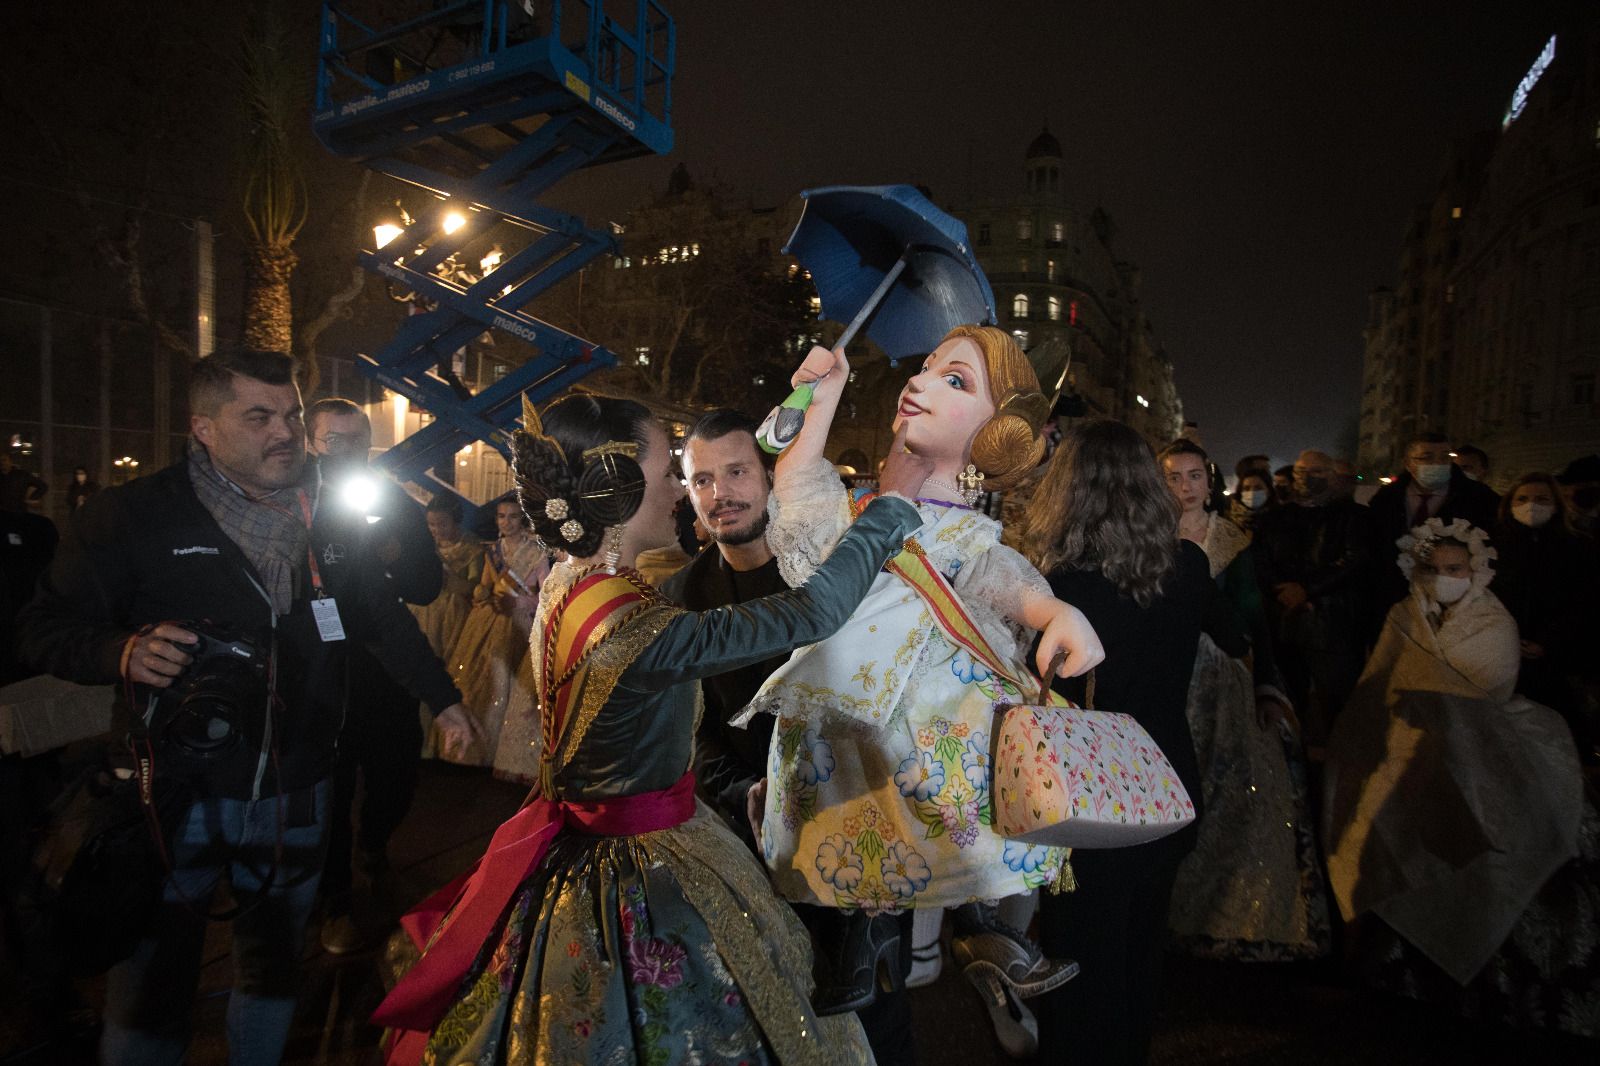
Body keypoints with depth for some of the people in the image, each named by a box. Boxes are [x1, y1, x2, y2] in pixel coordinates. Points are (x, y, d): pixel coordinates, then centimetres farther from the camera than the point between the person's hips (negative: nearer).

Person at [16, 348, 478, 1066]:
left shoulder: (332, 523, 3)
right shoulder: (135, 515, -9)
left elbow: (383, 616, 12)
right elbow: (48, 627, -7)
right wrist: (125, 651, -27)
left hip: (295, 793, 4)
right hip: (176, 790, -3)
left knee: (275, 967, 20)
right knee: (151, 987, 8)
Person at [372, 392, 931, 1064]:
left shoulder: (566, 581, -4)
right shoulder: (635, 631, -33)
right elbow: (812, 613, -30)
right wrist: (893, 503, -17)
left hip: (579, 853, 9)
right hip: (644, 877, -9)